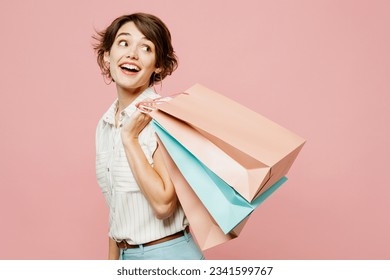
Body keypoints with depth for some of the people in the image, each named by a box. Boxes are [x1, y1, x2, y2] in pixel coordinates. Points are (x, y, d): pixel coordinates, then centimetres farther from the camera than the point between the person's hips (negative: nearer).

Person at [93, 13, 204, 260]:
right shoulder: (105, 125, 4)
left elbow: (163, 203, -22)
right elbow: (117, 208, 10)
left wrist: (130, 137, -19)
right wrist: (113, 261, 14)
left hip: (167, 255, -6)